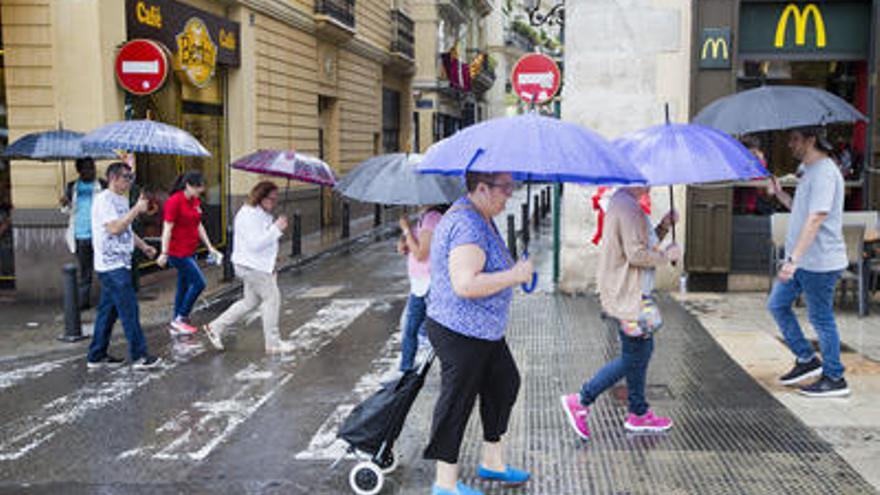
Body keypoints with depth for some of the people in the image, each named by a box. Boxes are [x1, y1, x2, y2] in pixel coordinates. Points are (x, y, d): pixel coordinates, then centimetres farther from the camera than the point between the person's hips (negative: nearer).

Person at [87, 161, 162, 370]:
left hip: (120, 263, 10)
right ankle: (139, 356, -5)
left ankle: (97, 356, 19)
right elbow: (114, 228, -22)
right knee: (129, 310, -9)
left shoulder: (121, 200, 18)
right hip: (111, 265, -10)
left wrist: (143, 246, 17)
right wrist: (137, 209, -19)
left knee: (108, 310, 12)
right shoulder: (104, 199, -12)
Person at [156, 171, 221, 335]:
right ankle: (180, 319, 0)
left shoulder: (196, 202, 10)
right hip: (178, 252, -9)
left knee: (184, 286, 12)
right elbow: (167, 228, -17)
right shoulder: (174, 201, -15)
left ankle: (176, 325, 21)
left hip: (189, 252, 9)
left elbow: (199, 226, 18)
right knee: (199, 282, -11)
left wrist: (209, 247, 15)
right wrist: (164, 253, -20)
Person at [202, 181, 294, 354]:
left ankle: (215, 327, 23)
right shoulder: (248, 215, -18)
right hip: (251, 266, -11)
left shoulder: (263, 214, 14)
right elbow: (255, 244, -26)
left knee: (250, 301, 16)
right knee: (272, 297, -6)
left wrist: (271, 268, 21)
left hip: (261, 265, 11)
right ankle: (273, 343, 3)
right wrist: (276, 228, -25)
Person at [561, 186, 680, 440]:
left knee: (643, 351, 17)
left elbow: (644, 244, 19)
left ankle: (638, 414, 27)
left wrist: (663, 227, 6)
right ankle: (581, 402, 5)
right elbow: (636, 254, -25)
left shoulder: (621, 201, 14)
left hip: (631, 294, 11)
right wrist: (667, 254, -11)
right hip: (628, 298, -11)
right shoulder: (628, 207, -19)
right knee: (633, 358, -1)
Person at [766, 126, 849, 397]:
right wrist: (779, 194, 7)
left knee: (821, 319, 0)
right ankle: (806, 359, 26)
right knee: (777, 305, 15)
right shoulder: (809, 171, 14)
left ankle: (834, 378, 14)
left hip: (819, 262, -10)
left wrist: (793, 259, -31)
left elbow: (815, 219, -27)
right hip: (801, 261, 10)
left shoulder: (824, 173, -19)